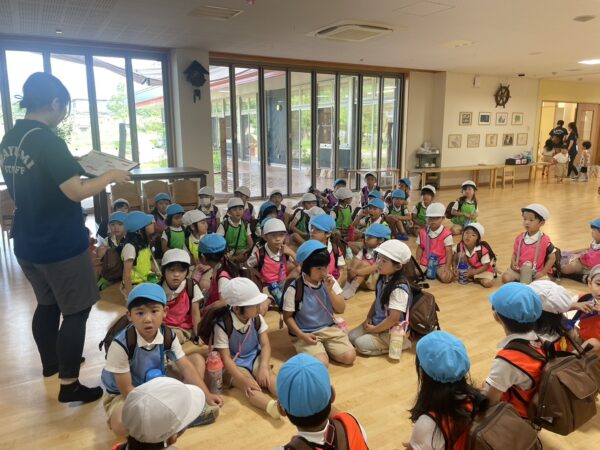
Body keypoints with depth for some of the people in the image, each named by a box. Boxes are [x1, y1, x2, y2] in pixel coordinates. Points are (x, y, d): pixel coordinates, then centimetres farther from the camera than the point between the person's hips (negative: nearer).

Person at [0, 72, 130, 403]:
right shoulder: (47, 141, -21)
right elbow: (76, 192, -24)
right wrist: (110, 176, -11)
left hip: (27, 243, 9)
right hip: (61, 244, -9)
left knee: (47, 303, 24)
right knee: (76, 310, 3)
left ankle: (51, 362, 41)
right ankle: (69, 385, 10)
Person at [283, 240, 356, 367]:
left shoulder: (330, 281, -4)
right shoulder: (294, 289, -17)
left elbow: (341, 310, -3)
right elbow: (288, 317, -6)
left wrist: (330, 290, -17)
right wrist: (302, 335, -19)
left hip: (329, 329, 4)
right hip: (305, 334, -4)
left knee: (350, 356, -13)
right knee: (321, 363, -24)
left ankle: (324, 348, 12)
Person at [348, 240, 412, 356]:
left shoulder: (399, 289, -29)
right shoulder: (383, 279, -2)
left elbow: (394, 318, -29)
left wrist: (374, 329, -18)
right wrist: (368, 318, 3)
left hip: (393, 331, -9)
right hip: (377, 322, 9)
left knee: (361, 344, -16)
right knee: (351, 337, 3)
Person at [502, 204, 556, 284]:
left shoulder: (544, 240, -9)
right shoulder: (520, 238, 2)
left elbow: (552, 258, -3)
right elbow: (515, 253, 11)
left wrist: (543, 272, -9)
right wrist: (513, 262, -10)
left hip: (536, 273, -2)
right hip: (519, 270, 3)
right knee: (506, 278, -21)